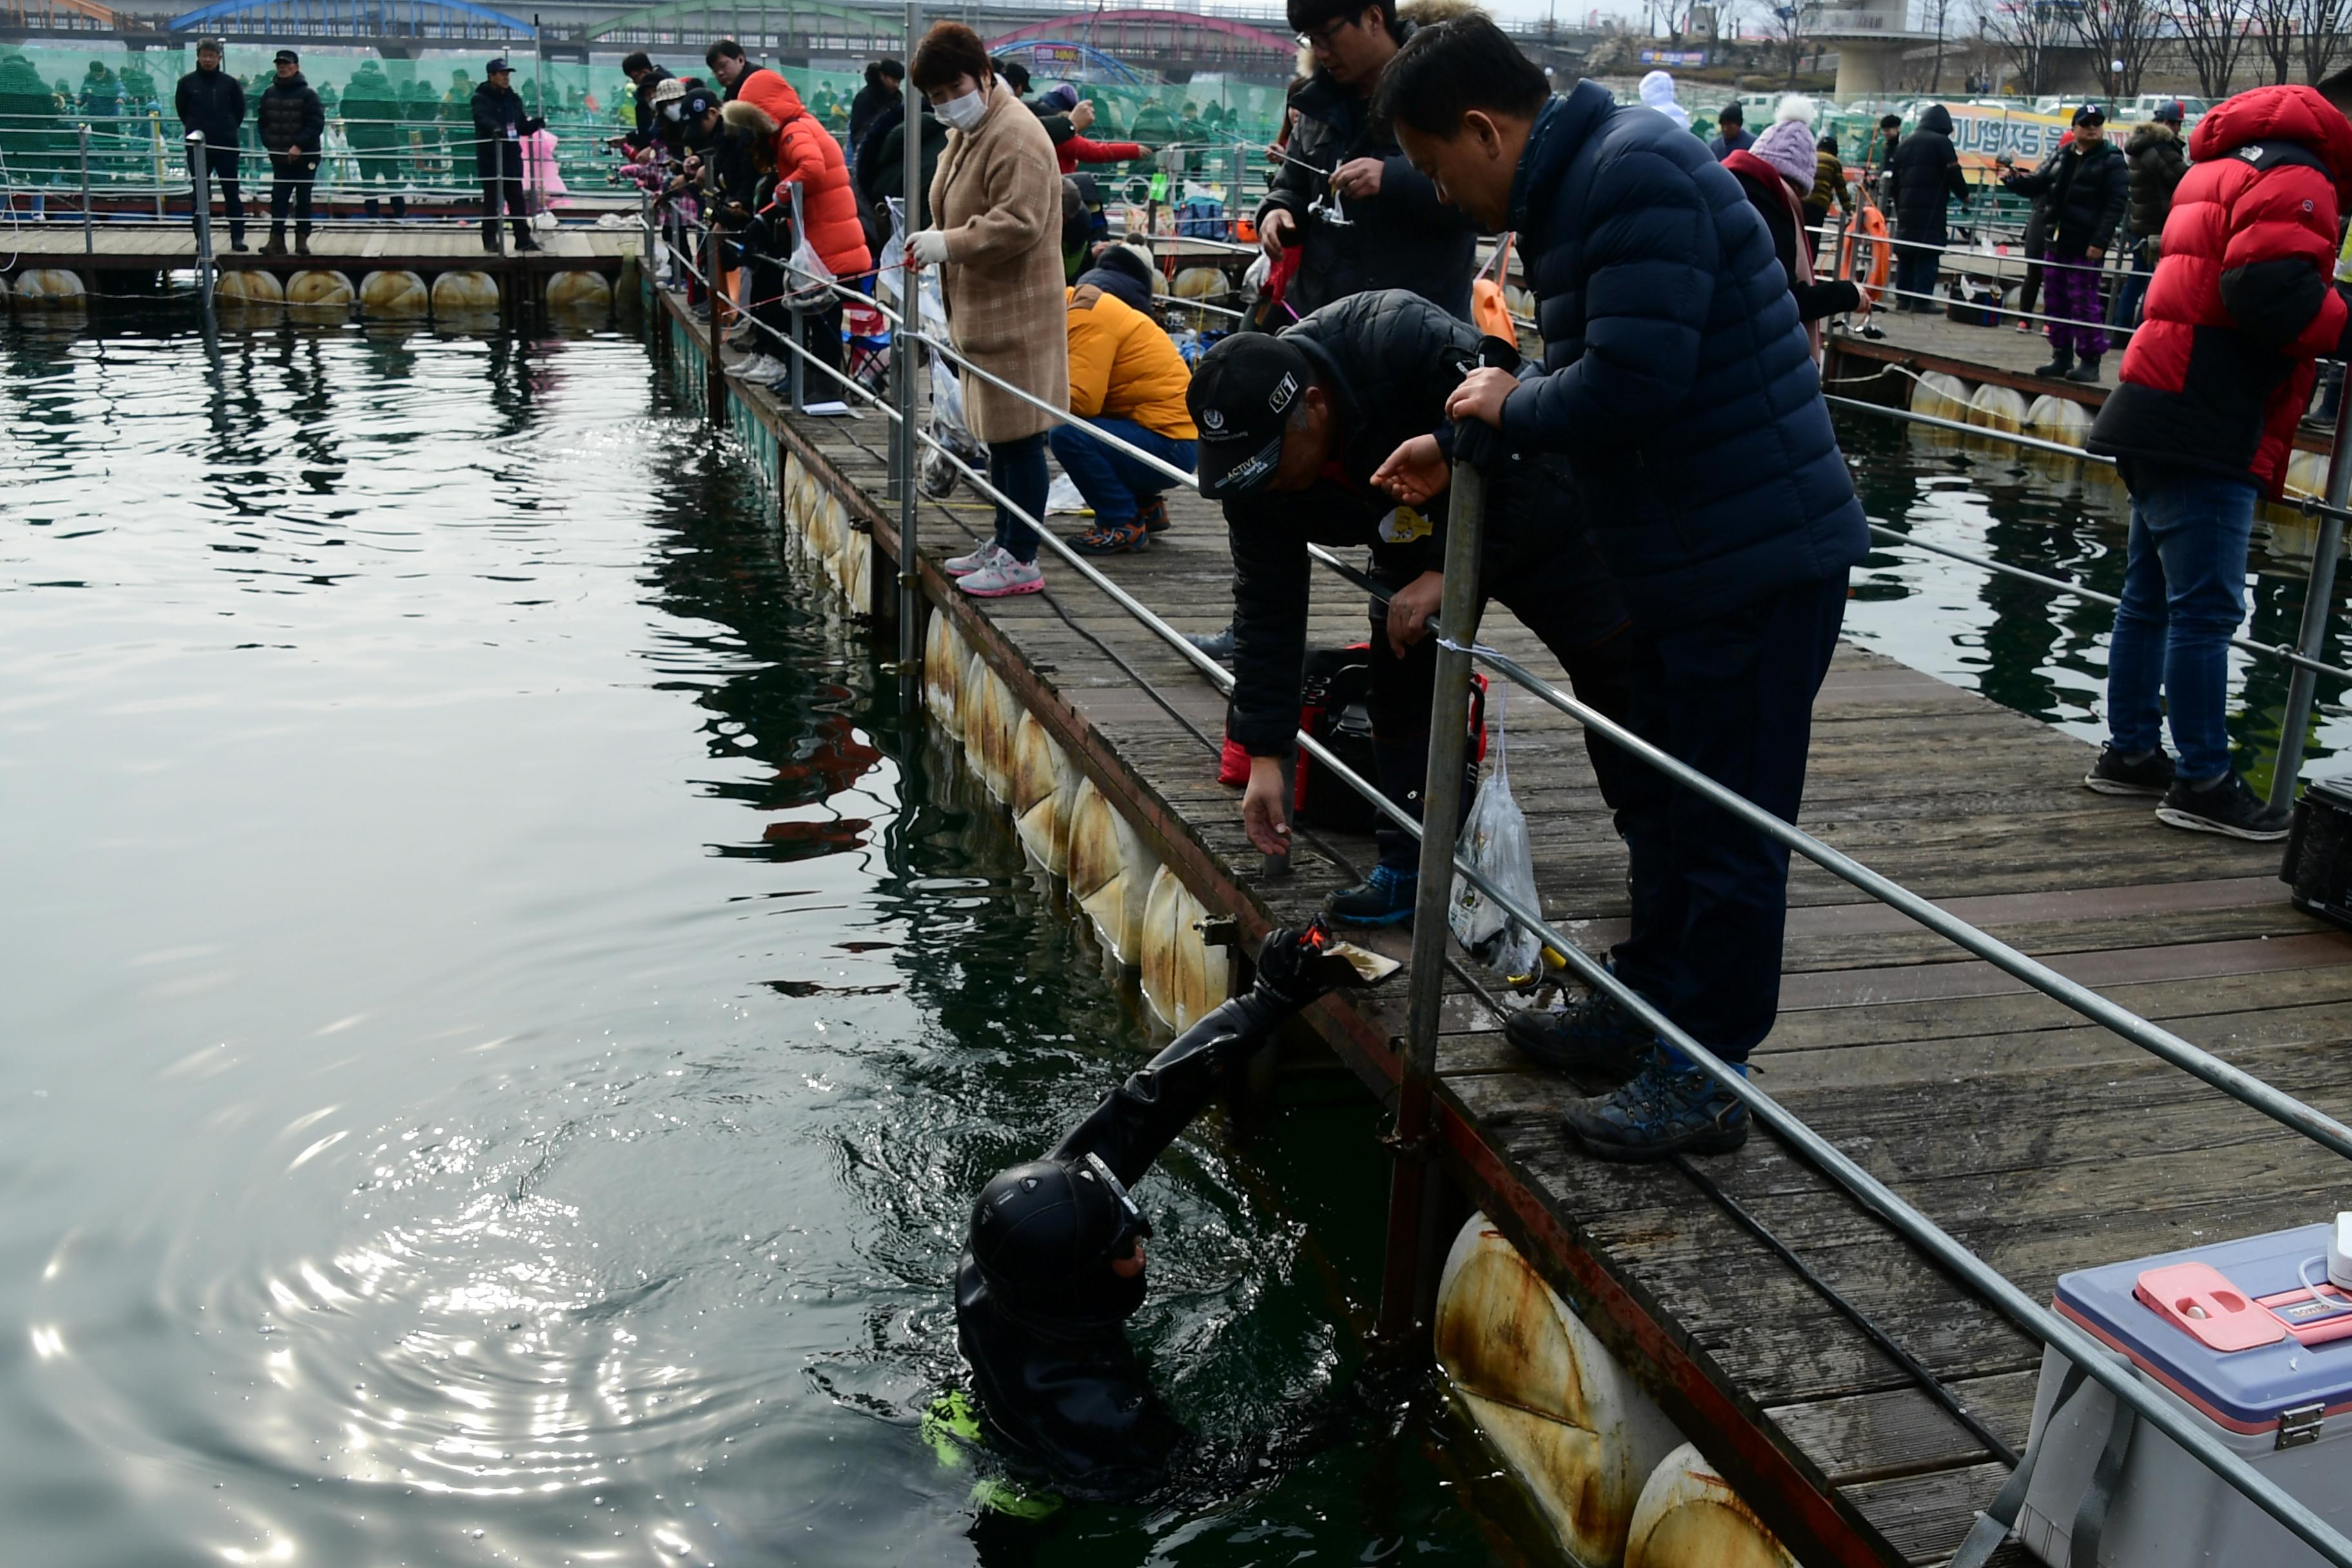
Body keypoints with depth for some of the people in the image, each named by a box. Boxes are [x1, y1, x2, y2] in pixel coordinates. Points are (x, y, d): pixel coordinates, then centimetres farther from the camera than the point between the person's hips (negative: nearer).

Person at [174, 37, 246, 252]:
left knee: (231, 192, 2)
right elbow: (182, 108, 10)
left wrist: (229, 129, 4)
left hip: (227, 145, -1)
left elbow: (239, 109, 9)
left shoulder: (229, 83, 1)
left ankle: (237, 237, 6)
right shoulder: (187, 82, 1)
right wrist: (194, 129, 8)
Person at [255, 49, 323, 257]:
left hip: (305, 157, -4)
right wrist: (270, 144, -2)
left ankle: (302, 240, 14)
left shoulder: (307, 94, -7)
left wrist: (299, 146, -19)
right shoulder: (269, 94, 7)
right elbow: (262, 123, 12)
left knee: (303, 200, 5)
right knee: (278, 198, -2)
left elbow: (317, 124, -13)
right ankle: (277, 240, -3)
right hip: (280, 158, 4)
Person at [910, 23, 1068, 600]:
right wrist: (933, 238, 11)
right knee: (997, 434, 17)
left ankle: (1021, 560, 2)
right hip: (982, 310, 11)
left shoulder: (1015, 136, -17)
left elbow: (1019, 223, -26)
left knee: (1018, 435, -5)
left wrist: (948, 244, -22)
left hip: (1015, 313, -11)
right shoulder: (968, 132, 17)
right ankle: (1003, 543, 27)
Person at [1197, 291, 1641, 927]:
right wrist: (1264, 755, -15)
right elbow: (1267, 608, -14)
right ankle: (1412, 865, 8)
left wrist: (1447, 573, -37)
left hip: (1533, 511, -4)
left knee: (1614, 675, -1)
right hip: (1416, 541, 5)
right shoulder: (1254, 459, -21)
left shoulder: (1407, 343, -41)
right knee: (1399, 675, -6)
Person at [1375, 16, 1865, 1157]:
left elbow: (1628, 386, -29)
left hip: (1758, 561, -11)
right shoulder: (1575, 189, 14)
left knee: (1730, 831, 0)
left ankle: (1704, 1082, 11)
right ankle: (1647, 1008, 37)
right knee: (1665, 809, 21)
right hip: (1689, 560, 11)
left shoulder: (1637, 178, -20)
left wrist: (1510, 404, -12)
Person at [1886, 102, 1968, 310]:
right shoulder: (1941, 142, -5)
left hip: (1906, 205, 7)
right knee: (1928, 253, -7)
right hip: (1931, 207, -7)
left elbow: (1893, 175, 19)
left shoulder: (1906, 142, 17)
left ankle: (1902, 298, 10)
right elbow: (1953, 173, -5)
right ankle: (1922, 299, -12)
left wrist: (1897, 201, 26)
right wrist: (1964, 195, 11)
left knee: (1905, 252, 10)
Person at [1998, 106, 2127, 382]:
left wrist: (2099, 242, -18)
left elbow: (2116, 205, -9)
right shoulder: (2061, 158, 14)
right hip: (2057, 243, 7)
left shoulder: (2112, 161, -3)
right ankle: (2062, 357, 18)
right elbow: (2036, 184, 19)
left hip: (2086, 247, -7)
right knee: (2056, 300, 9)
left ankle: (2089, 361, -1)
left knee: (2084, 302, -7)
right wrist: (2015, 180, -4)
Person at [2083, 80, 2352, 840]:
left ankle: (2130, 751, 25)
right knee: (2206, 608, -6)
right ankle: (2201, 783, -1)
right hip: (2206, 432, -10)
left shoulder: (2224, 164, 21)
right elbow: (2271, 289, -24)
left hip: (2165, 421, 10)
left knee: (2152, 597, 16)